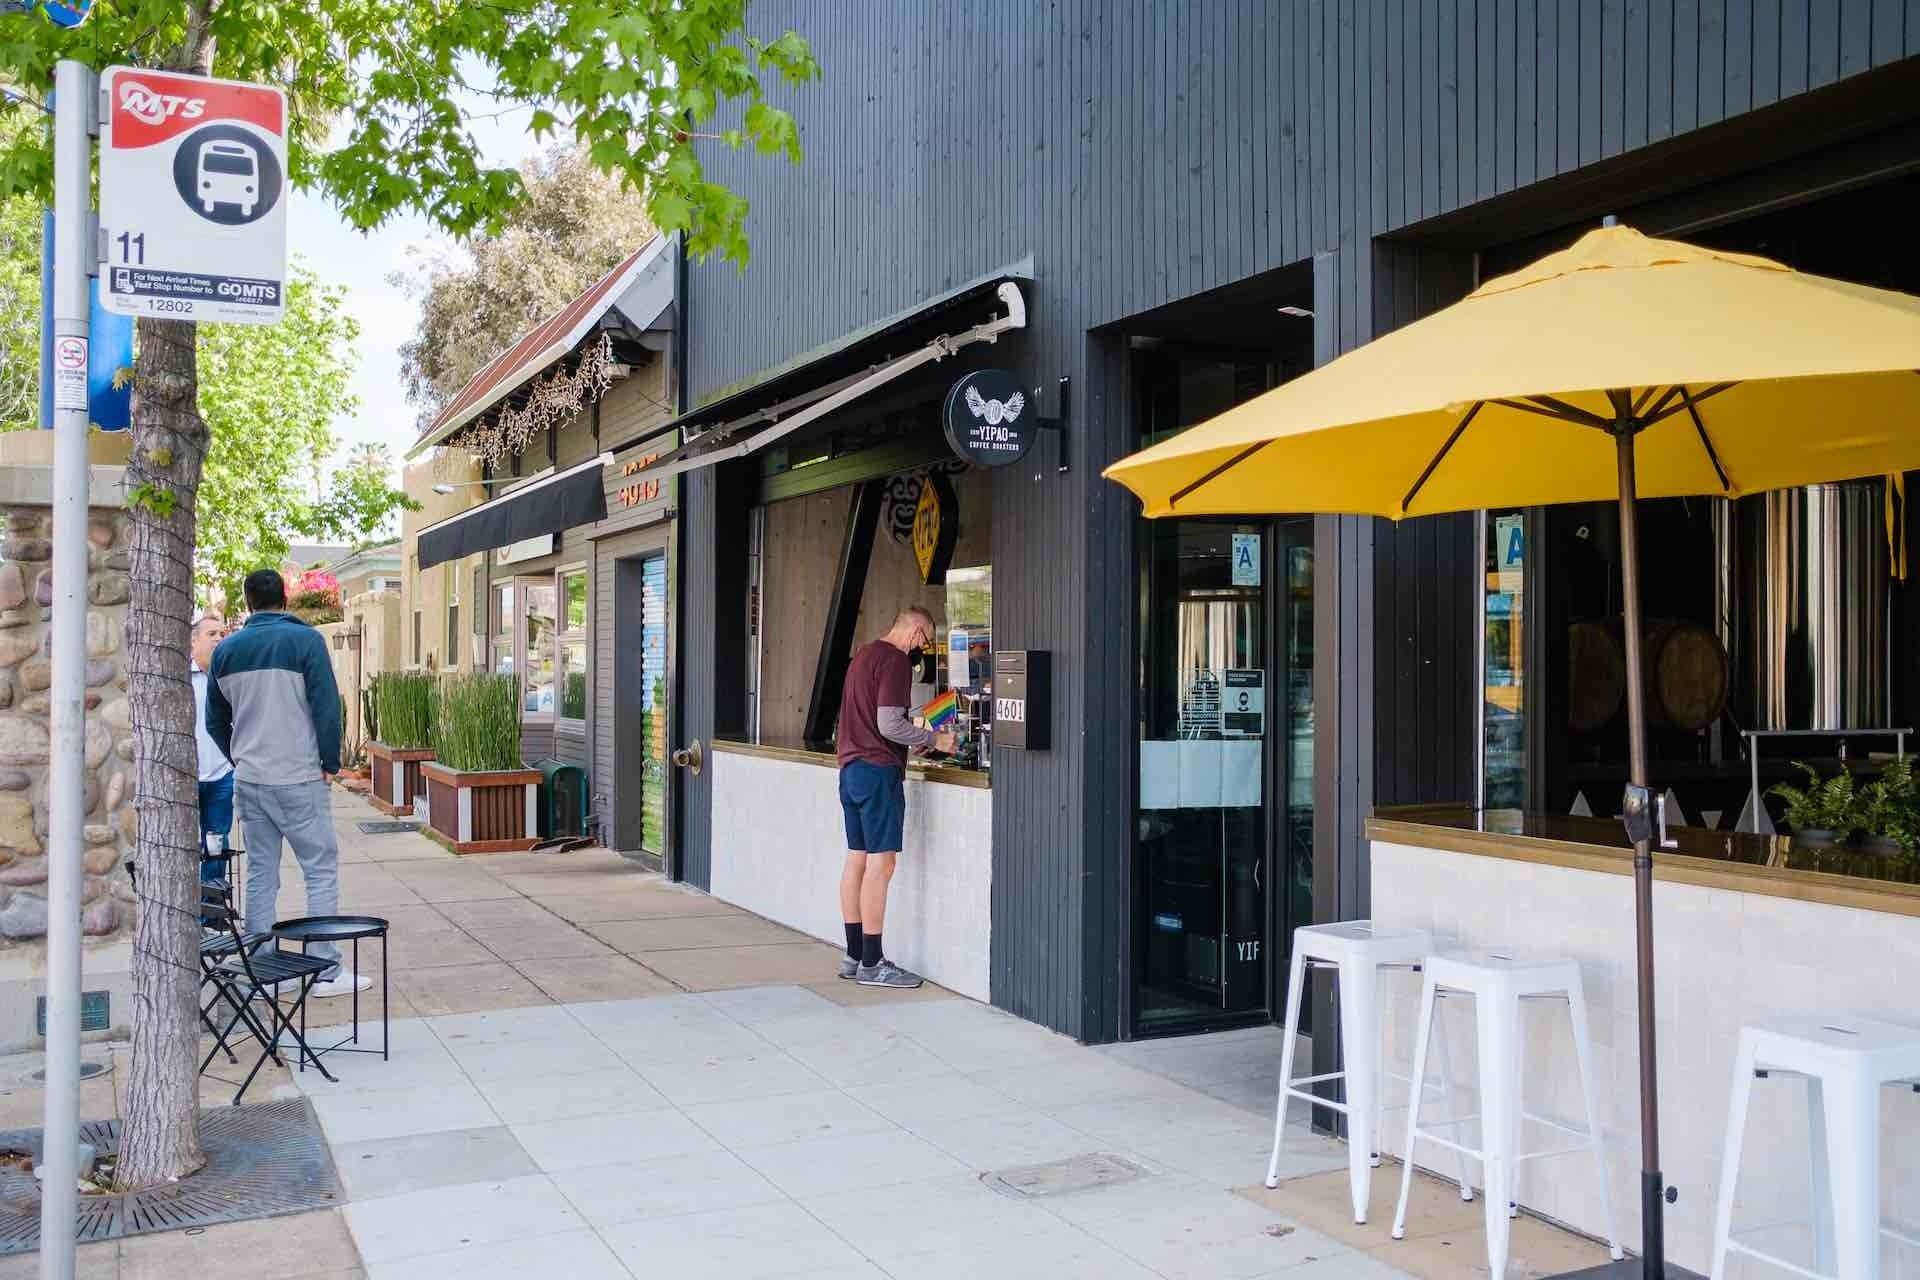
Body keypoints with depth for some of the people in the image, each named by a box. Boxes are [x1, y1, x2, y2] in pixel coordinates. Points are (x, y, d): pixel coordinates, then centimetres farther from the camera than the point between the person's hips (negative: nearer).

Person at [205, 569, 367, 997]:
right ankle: (326, 971, 1)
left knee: (260, 876, 12)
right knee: (321, 870, 2)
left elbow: (215, 720, 14)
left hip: (248, 781, 5)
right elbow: (327, 706, -11)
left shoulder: (226, 650, 8)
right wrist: (331, 761, -1)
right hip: (298, 779, -5)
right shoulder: (305, 640, -9)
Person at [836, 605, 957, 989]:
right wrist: (933, 739, -8)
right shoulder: (895, 660, -12)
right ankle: (871, 963, -5)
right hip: (878, 770, -10)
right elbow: (889, 724, -19)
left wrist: (913, 740, 20)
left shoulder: (864, 654, 18)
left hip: (851, 767, 10)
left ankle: (854, 956, 17)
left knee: (857, 859, 11)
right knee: (881, 861, -7)